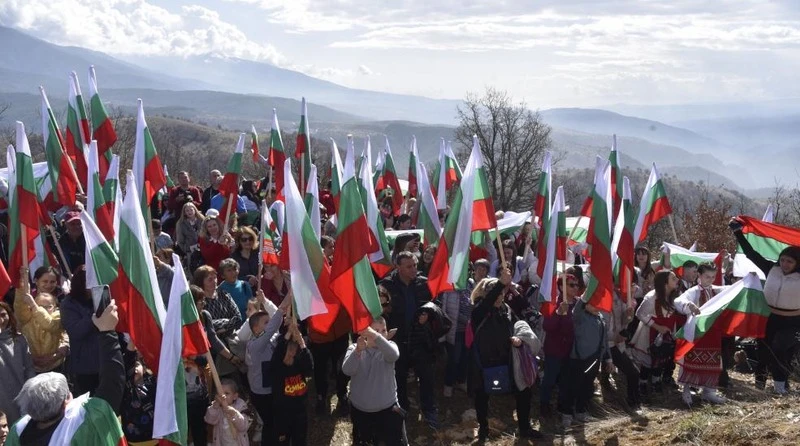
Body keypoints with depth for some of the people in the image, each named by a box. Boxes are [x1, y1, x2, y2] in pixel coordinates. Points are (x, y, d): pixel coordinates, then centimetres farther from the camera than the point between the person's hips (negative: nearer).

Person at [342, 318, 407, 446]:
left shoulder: (388, 347, -8)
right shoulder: (354, 348, -6)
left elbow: (394, 355, -34)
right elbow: (347, 370, -26)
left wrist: (376, 337, -52)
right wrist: (358, 350, -45)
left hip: (388, 410, -1)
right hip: (359, 411, 1)